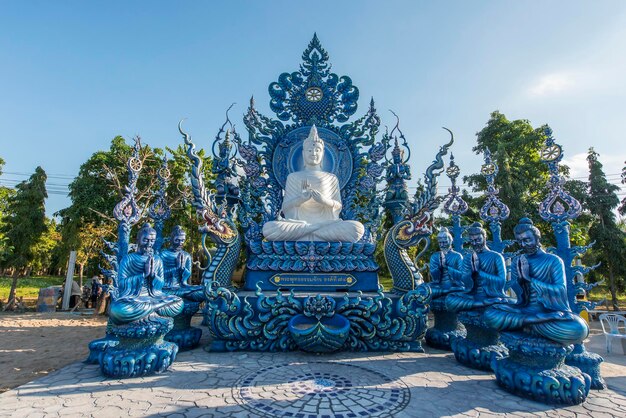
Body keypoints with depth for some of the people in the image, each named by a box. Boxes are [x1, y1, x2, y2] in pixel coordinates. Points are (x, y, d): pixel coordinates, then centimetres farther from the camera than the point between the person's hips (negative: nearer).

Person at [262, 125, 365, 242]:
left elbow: (339, 206, 8)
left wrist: (324, 200, -14)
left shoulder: (332, 178, 14)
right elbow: (285, 207, 4)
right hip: (298, 222, 0)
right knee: (268, 227, -32)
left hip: (326, 222, 1)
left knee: (357, 227, -30)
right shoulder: (293, 177, 11)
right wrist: (301, 199, -17)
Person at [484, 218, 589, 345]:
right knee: (490, 315, -27)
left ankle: (527, 322, -19)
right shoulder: (517, 261, 10)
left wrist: (529, 278, -17)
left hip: (550, 311, -2)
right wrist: (521, 278, -14)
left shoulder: (553, 260, 1)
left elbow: (560, 291, -11)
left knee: (579, 329, -36)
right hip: (524, 309, 2)